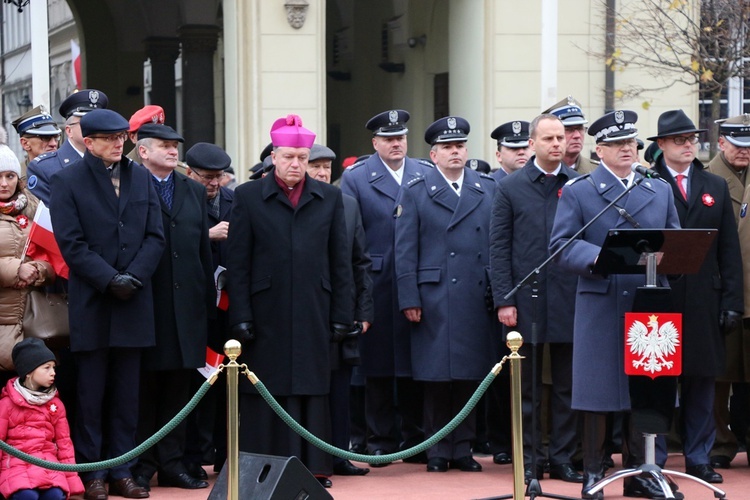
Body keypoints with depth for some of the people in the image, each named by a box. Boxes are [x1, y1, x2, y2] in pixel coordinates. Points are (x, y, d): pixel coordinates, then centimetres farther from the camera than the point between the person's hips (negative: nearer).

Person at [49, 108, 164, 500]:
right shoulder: (68, 181, -1)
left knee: (127, 394, 6)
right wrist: (109, 279, -14)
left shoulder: (141, 178, 11)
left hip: (134, 302, 4)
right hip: (90, 303, -4)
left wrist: (134, 276, -8)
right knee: (91, 393, 1)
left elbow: (155, 236, 7)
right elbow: (71, 243, -7)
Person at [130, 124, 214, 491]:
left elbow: (204, 250, 14)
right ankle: (141, 466, 6)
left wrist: (209, 302, 10)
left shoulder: (195, 192, 16)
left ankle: (171, 462, 13)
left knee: (178, 388, 8)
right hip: (145, 305, -5)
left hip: (187, 305, 5)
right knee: (144, 387, 1)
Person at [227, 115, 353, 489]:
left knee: (312, 391, 5)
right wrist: (240, 316, -6)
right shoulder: (248, 197, 4)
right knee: (267, 395, 1)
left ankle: (314, 467, 10)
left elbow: (340, 260, 9)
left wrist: (342, 314, 3)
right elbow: (238, 263, 1)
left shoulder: (329, 198, 10)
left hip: (313, 315, 2)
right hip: (266, 314, -2)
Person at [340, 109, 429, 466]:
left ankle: (414, 437, 13)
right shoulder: (356, 178, 3)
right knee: (379, 367, 3)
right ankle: (381, 440, 10)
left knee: (415, 364, 5)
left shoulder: (427, 175, 9)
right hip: (378, 286, -2)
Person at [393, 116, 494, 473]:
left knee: (470, 374, 4)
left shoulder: (488, 189, 12)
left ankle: (462, 447, 12)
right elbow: (405, 251, 2)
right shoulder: (415, 192, 6)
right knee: (436, 376, -1)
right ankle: (438, 450, 7)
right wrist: (409, 299, -6)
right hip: (433, 299, -2)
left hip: (477, 298, 2)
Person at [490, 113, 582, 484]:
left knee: (568, 387, 5)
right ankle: (529, 459, 11)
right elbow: (499, 248, 1)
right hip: (527, 301, -1)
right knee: (527, 387, 5)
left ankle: (563, 458, 12)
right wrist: (504, 300, -6)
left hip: (570, 300, 1)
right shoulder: (511, 189, 4)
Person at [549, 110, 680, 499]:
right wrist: (600, 258, -21)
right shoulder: (577, 192, 4)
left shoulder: (660, 190, 15)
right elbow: (561, 246, -5)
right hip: (600, 308, -3)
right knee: (597, 392, -1)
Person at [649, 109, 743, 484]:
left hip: (703, 300, 4)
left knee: (702, 382, 7)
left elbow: (729, 250, 10)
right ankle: (652, 459, 8)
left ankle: (698, 459, 15)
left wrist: (732, 302, 4)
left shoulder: (716, 187, 13)